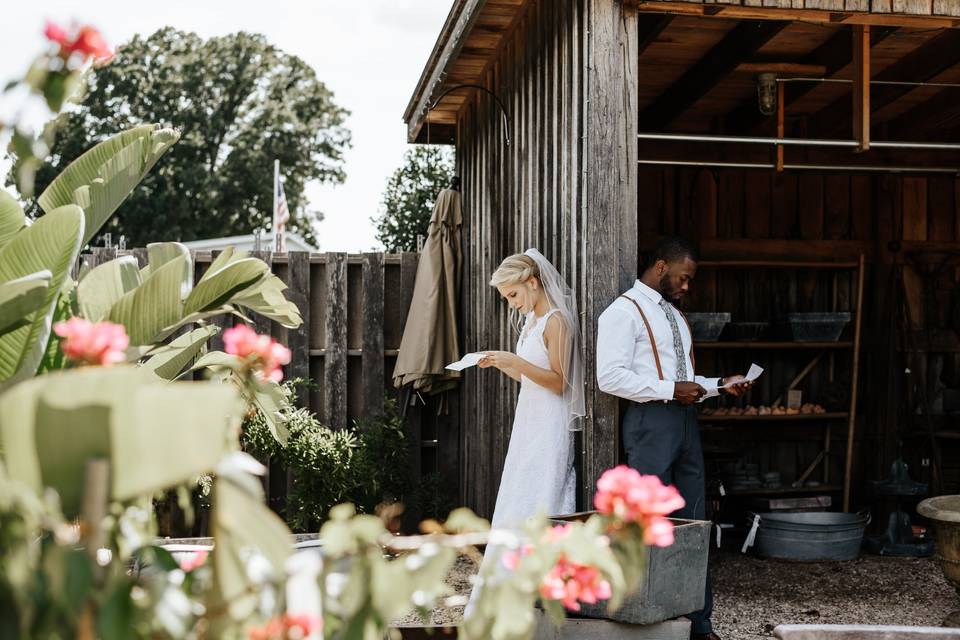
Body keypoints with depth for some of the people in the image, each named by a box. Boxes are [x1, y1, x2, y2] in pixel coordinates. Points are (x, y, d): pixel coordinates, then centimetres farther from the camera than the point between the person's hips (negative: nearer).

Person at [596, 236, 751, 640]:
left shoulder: (674, 315, 22)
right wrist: (671, 390, -17)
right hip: (650, 422, -8)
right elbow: (610, 377, -17)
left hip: (685, 420, 9)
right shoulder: (624, 311, -7)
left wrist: (719, 385, 11)